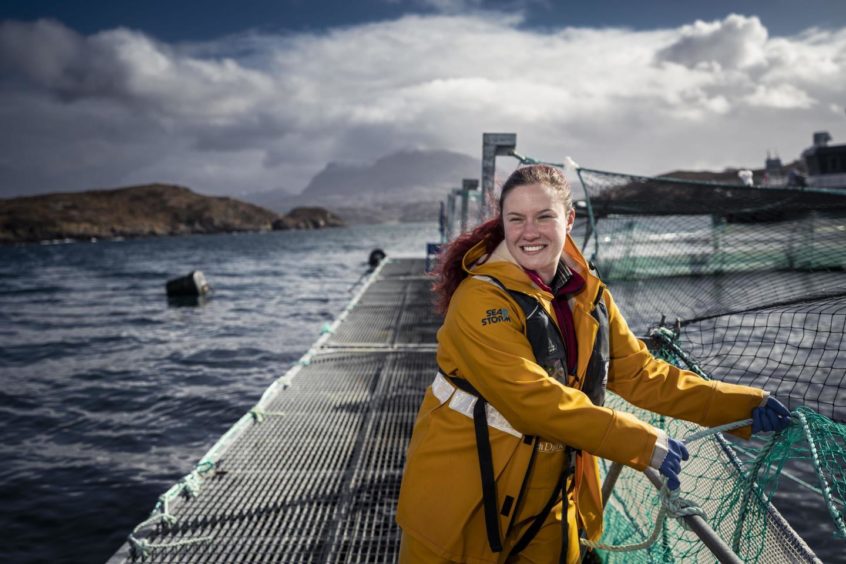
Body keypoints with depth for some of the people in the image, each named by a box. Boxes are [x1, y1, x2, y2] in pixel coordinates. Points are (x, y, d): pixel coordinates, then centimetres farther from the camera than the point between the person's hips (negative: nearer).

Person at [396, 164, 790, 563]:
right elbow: (532, 397, -28)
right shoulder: (482, 299, -22)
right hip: (465, 498, -5)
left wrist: (744, 406, -1)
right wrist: (642, 443, -27)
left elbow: (641, 373, 4)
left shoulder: (589, 296, 1)